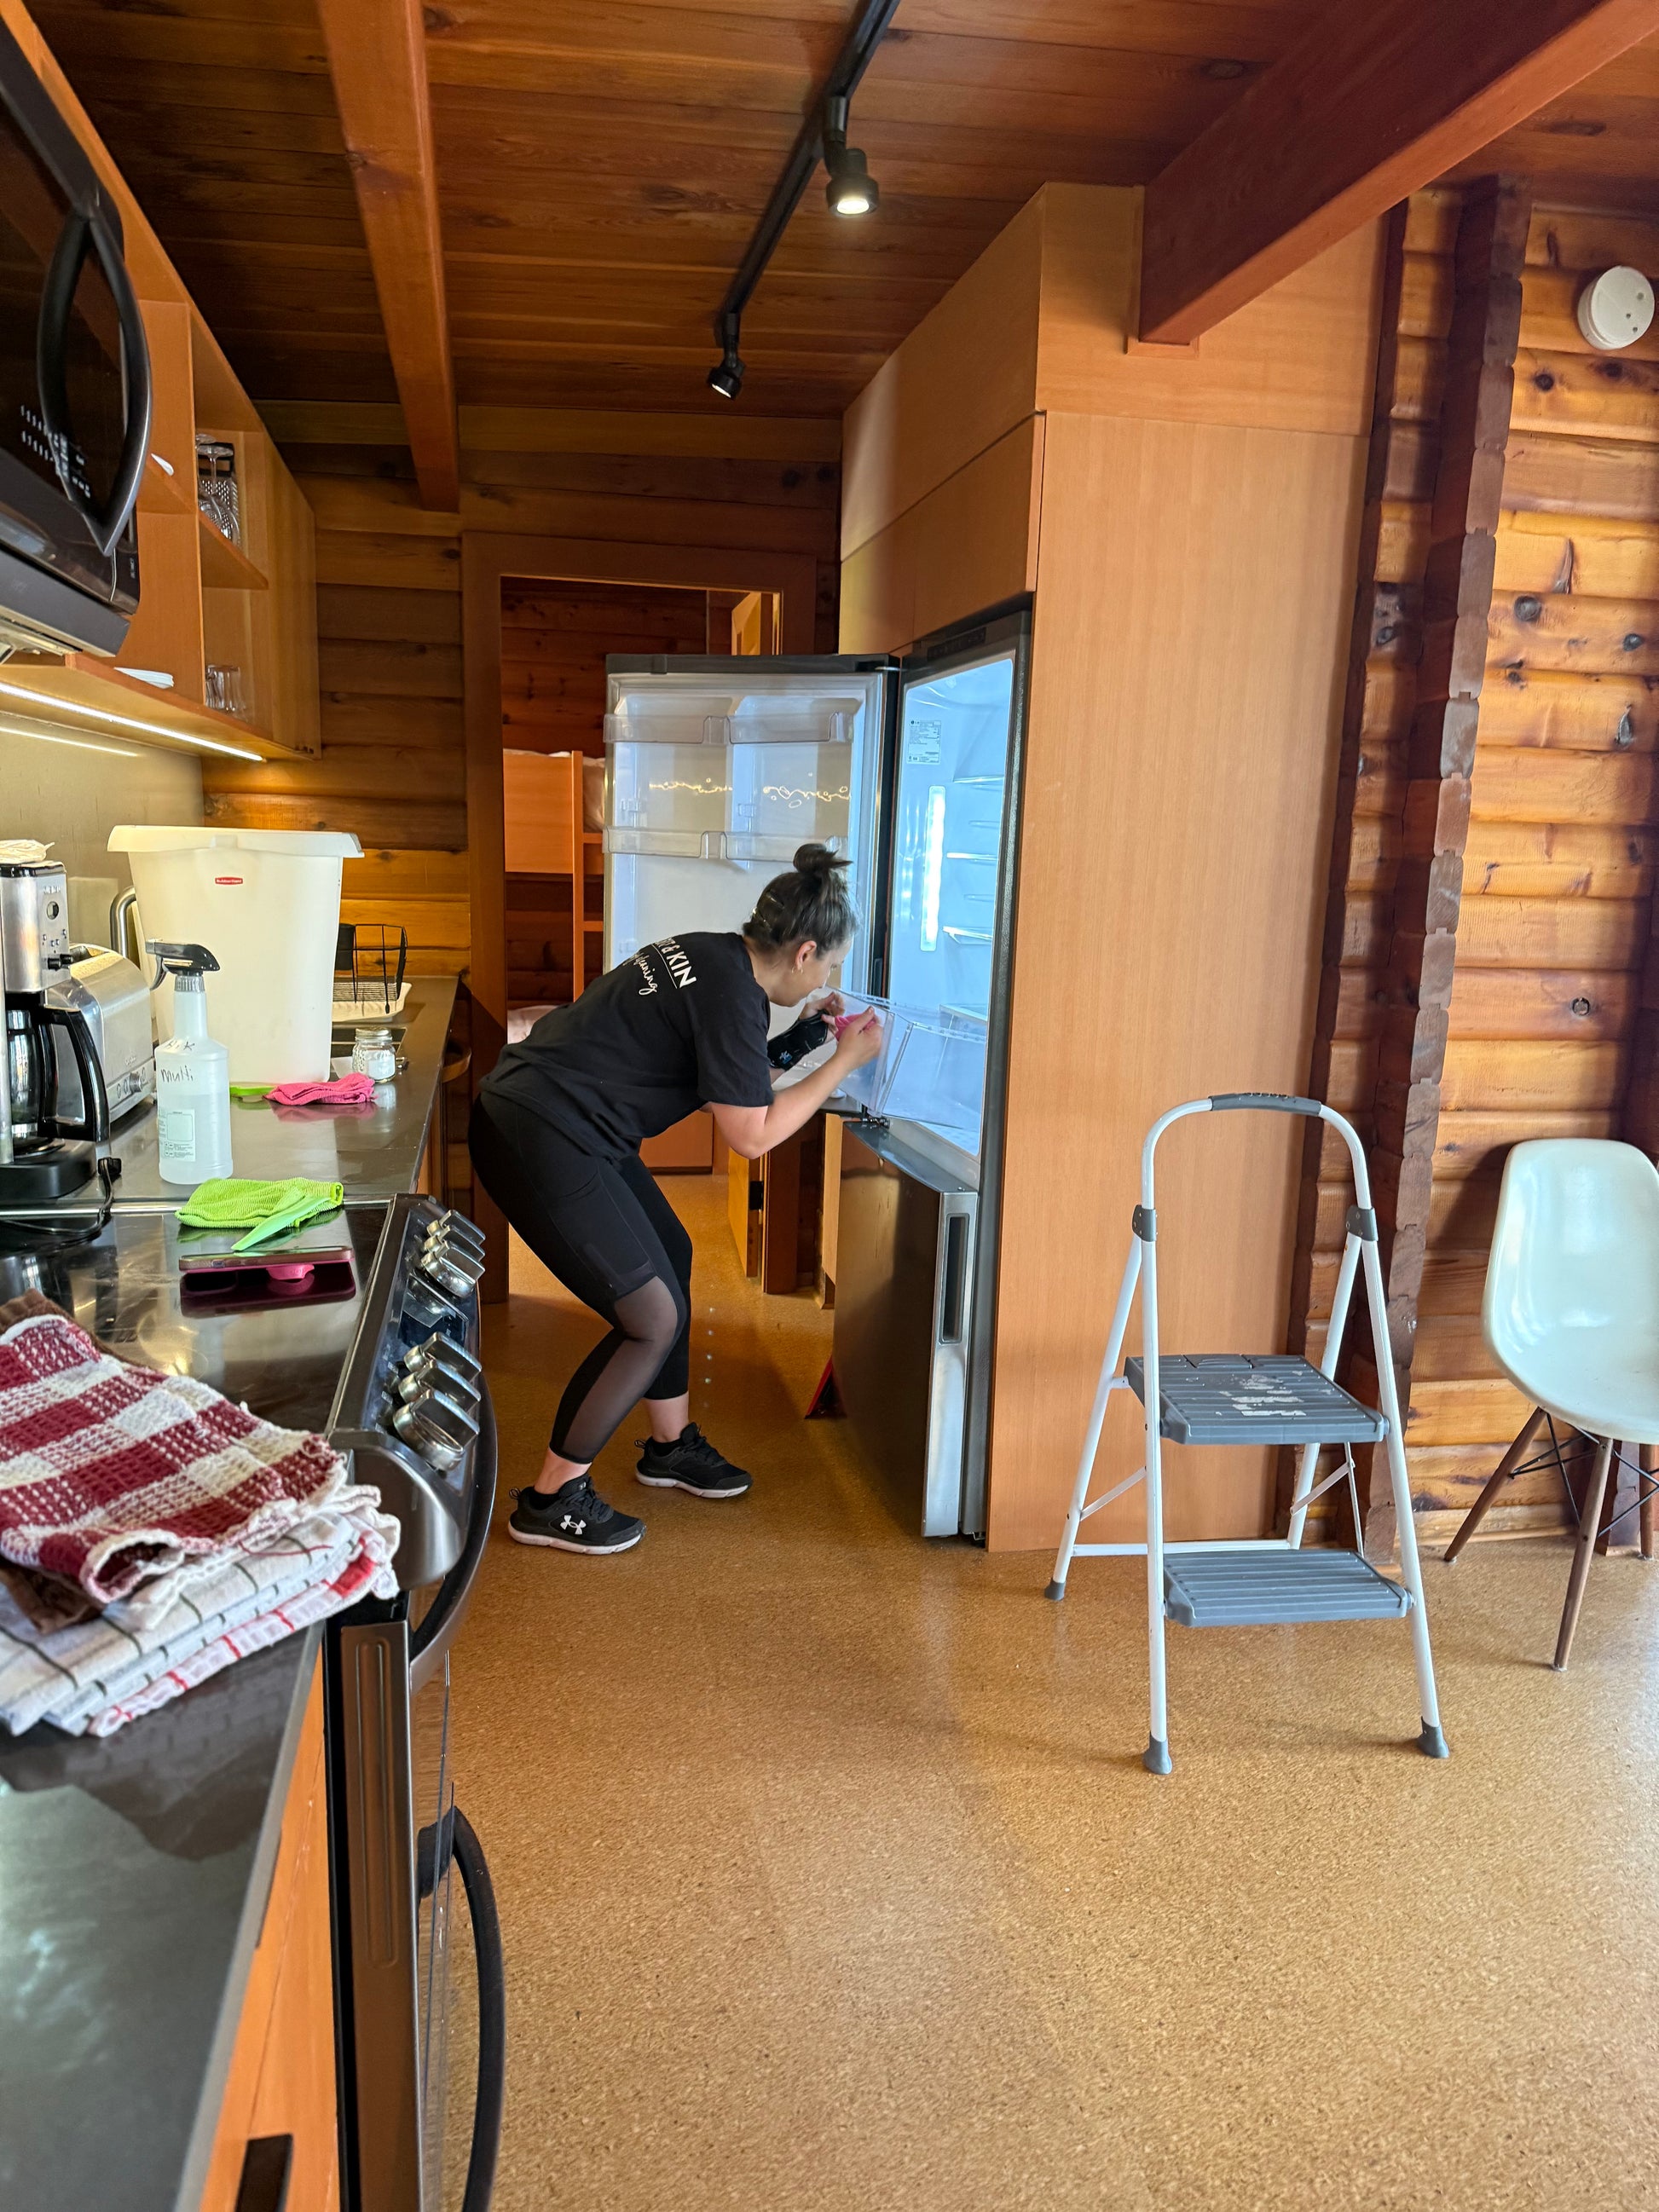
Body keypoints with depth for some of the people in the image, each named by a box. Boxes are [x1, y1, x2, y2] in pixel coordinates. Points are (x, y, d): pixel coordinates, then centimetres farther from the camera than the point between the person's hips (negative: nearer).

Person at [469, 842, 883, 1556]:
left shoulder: (712, 956, 9)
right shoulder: (732, 995, -18)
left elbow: (725, 1065, 25)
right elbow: (752, 1135, -12)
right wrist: (845, 1061, -6)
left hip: (551, 1120, 10)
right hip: (539, 1140, -10)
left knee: (670, 1255, 20)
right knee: (653, 1318, -5)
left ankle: (671, 1443, 36)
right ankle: (550, 1500, 9)